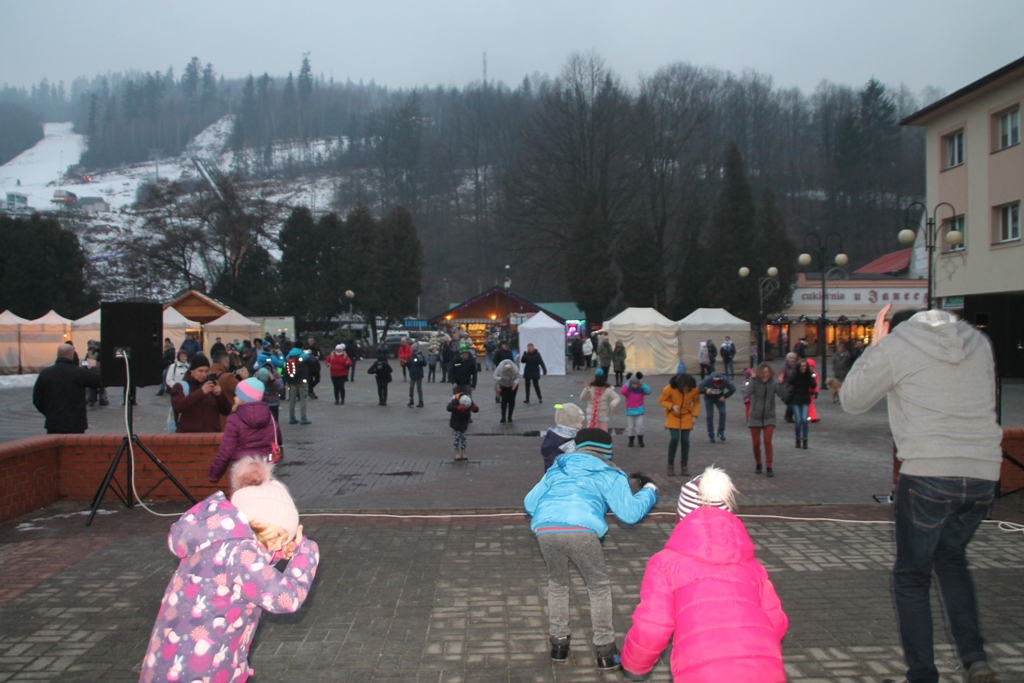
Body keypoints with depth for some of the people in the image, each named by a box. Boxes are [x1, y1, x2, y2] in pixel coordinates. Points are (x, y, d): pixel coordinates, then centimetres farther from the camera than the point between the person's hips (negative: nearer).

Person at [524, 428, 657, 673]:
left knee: (557, 583, 28)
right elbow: (630, 513, 12)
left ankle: (558, 643, 33)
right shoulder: (608, 474, 21)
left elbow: (529, 503, 29)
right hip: (581, 530, -3)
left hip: (544, 530, 3)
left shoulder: (558, 467, 31)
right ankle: (604, 650, 23)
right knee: (599, 587, 19)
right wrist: (649, 490, 31)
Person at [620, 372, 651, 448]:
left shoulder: (641, 389, -3)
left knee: (640, 426, -4)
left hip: (639, 411, 1)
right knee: (630, 427, 5)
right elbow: (622, 391, -30)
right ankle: (631, 441, 21)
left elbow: (648, 391, -22)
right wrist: (628, 383, -24)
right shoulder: (628, 390, -8)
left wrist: (642, 383, -23)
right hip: (630, 412, 0)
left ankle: (641, 441, 10)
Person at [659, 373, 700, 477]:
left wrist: (694, 415, -10)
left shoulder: (695, 390, -16)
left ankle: (684, 466, 12)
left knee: (685, 440, -1)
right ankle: (670, 465, 1)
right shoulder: (670, 389, -24)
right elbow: (662, 401, -11)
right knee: (674, 438, -15)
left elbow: (696, 402, 1)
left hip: (686, 416, 2)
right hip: (673, 416, -2)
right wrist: (672, 406, -27)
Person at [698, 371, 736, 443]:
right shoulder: (707, 380, -33)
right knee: (710, 416, -8)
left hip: (719, 398, 2)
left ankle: (721, 432, -3)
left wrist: (725, 396, -19)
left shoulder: (725, 380, -27)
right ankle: (711, 435, 5)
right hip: (709, 398, -1)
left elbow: (733, 388, -11)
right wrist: (706, 391, -52)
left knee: (722, 412, -17)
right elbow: (698, 388, -33)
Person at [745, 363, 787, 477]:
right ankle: (758, 465, 25)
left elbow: (783, 396, -18)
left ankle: (769, 467, -3)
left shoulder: (773, 382, -7)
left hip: (769, 417, 0)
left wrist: (780, 383, -31)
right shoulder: (754, 381, -9)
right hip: (755, 417, 0)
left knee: (768, 441, -9)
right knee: (756, 443, 6)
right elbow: (747, 392, -28)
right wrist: (753, 378, -32)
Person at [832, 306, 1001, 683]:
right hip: (983, 474, 5)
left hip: (928, 473, -5)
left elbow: (851, 400, 7)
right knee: (950, 558, 26)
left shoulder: (897, 345, 0)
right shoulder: (979, 342, 14)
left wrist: (874, 347, 16)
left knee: (911, 577, 10)